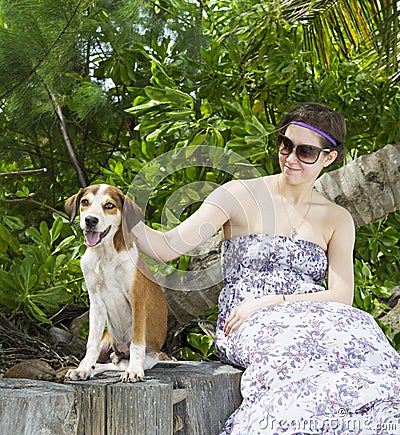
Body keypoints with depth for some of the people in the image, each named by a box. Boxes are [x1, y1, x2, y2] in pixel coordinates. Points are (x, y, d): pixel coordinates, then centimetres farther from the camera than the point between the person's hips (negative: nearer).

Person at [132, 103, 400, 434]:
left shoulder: (337, 219, 14)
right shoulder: (241, 196, 3)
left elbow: (342, 294, 0)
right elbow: (166, 247, -5)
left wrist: (271, 300, -13)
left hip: (310, 321, 3)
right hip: (245, 328, -3)